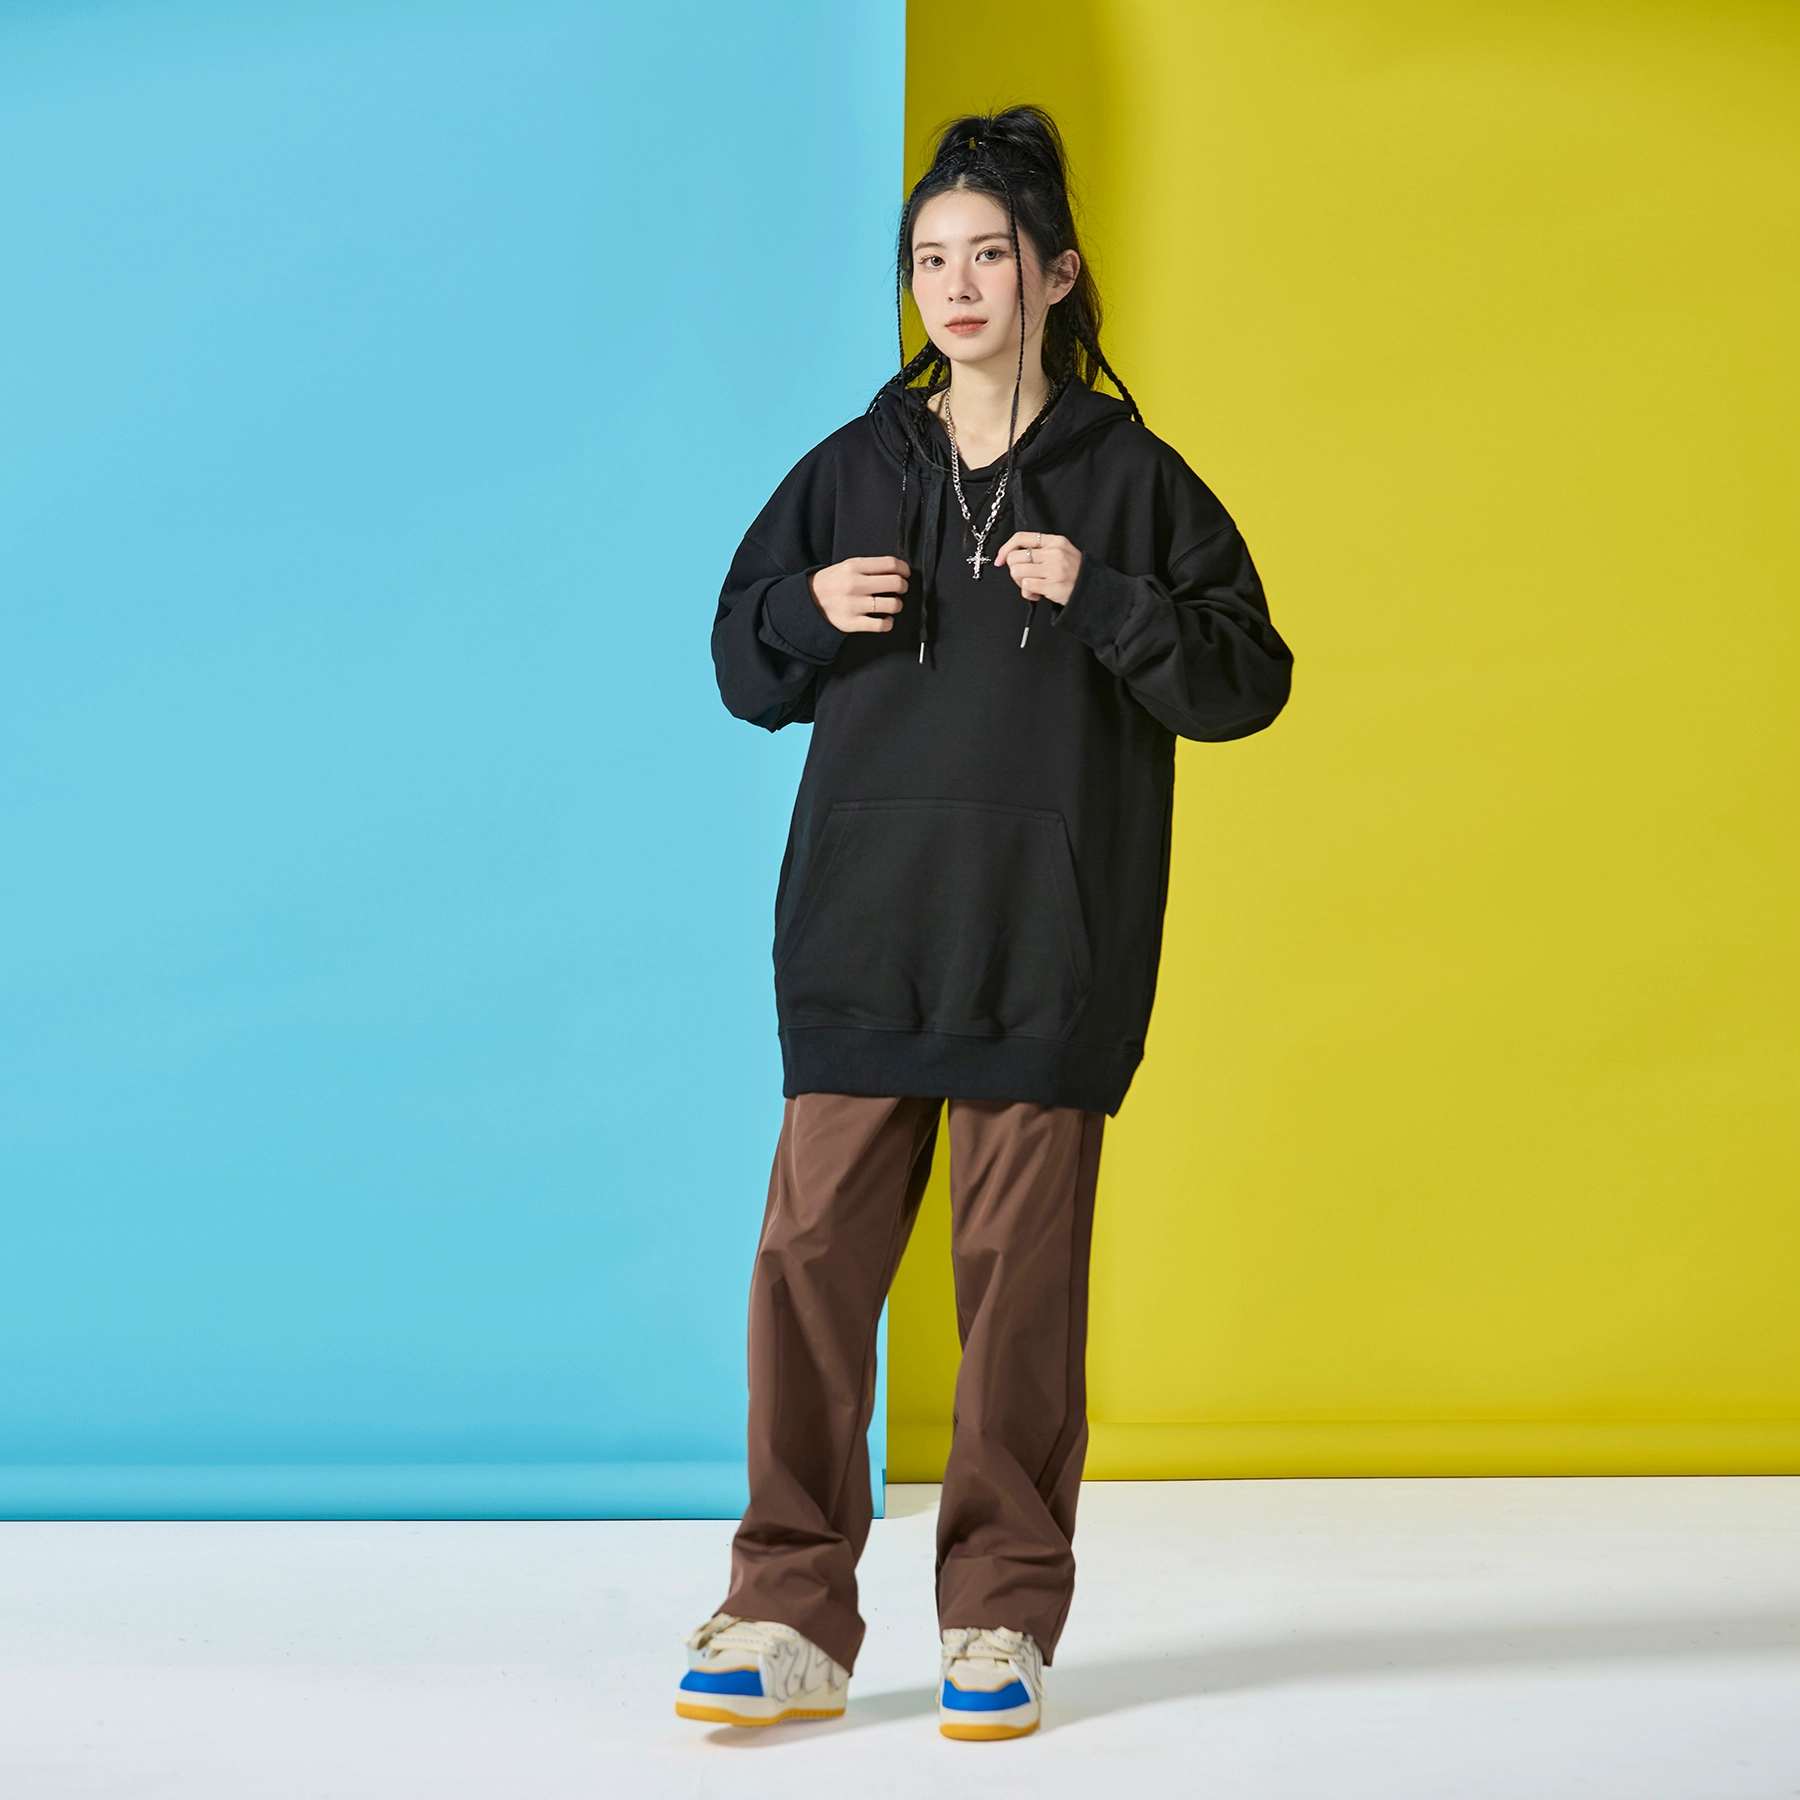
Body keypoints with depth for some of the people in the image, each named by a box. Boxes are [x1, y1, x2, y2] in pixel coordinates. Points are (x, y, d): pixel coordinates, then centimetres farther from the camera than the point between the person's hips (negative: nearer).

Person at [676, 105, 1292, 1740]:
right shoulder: (852, 472, 12)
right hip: (860, 930, 2)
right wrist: (810, 609, -3)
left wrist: (1101, 601, -13)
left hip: (1049, 947, -2)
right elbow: (746, 668, 18)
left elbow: (1246, 682, 1)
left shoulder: (1129, 481, 4)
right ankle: (792, 1617, 3)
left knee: (1021, 1266, 0)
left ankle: (1002, 1617, 11)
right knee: (813, 1251, -3)